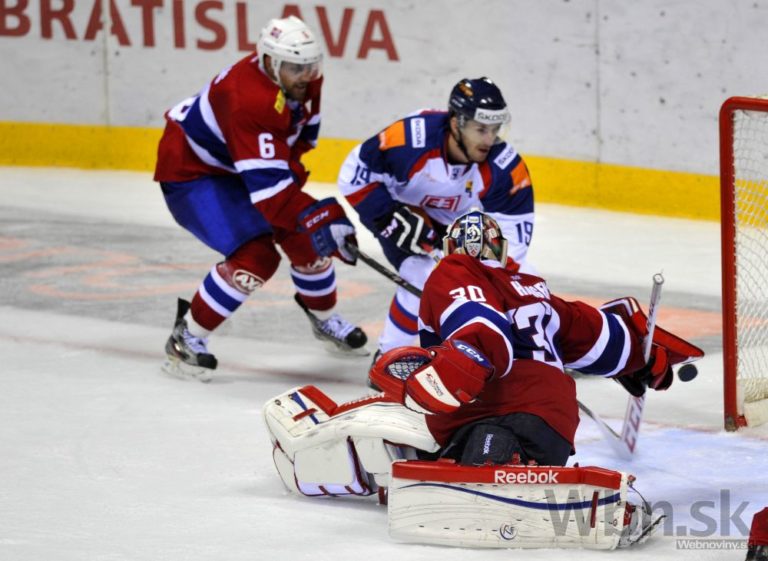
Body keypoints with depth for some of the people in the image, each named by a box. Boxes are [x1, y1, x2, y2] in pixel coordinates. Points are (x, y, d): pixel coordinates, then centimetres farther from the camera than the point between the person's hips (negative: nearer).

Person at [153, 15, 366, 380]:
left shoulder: (305, 80, -13)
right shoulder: (248, 100, -39)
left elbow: (303, 130, 9)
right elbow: (268, 189, -42)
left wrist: (290, 167, -4)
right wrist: (323, 218, -45)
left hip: (236, 169, 9)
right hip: (190, 172, -9)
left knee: (305, 239, 6)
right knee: (254, 257, -22)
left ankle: (325, 320, 33)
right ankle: (186, 339, -8)